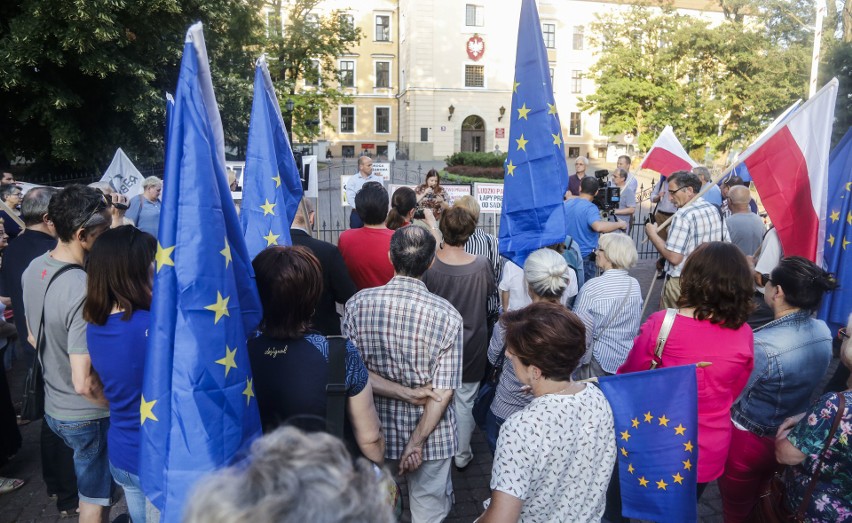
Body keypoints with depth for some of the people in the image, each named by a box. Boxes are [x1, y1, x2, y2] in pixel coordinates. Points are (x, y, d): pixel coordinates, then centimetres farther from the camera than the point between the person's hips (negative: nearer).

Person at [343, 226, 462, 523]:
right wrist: (417, 441, -12)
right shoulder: (447, 315, -18)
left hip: (377, 431, 2)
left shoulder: (357, 304, -13)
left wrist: (405, 393, -12)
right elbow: (443, 391, -17)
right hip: (431, 433, -2)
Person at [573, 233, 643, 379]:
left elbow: (581, 329, -16)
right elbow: (636, 325, 9)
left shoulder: (591, 287, -20)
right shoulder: (635, 285, -3)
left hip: (600, 361, -5)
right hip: (629, 359, 6)